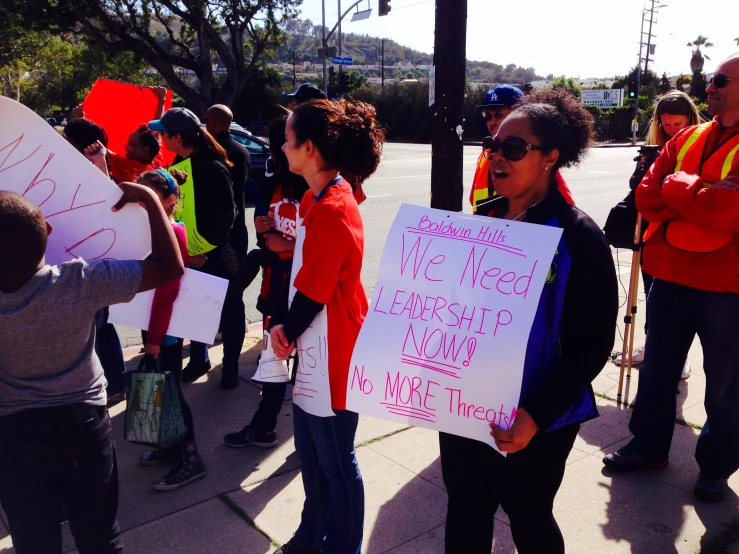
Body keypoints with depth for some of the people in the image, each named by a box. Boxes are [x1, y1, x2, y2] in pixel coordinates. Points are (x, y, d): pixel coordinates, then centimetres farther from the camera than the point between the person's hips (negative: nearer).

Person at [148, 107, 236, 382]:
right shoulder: (180, 163, 7)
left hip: (215, 253, -8)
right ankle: (198, 360, 30)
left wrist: (207, 250, -20)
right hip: (189, 250, 8)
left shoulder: (212, 167, -18)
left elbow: (226, 215, -19)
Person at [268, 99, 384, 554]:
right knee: (311, 450, 23)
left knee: (336, 460, 10)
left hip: (333, 354, -10)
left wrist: (287, 333, -4)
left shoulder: (334, 211, -25)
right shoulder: (317, 199, 7)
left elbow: (313, 292, -21)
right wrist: (280, 323, -4)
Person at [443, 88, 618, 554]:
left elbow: (594, 344, -14)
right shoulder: (482, 221, 3)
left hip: (534, 425, -5)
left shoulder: (578, 236, -14)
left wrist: (537, 415, -23)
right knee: (465, 515, 18)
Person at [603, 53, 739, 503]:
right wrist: (700, 198, -14)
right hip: (670, 277, 6)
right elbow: (647, 196, 0)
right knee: (657, 368, 17)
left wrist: (677, 184, -11)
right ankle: (649, 446, 35)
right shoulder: (686, 139, 8)